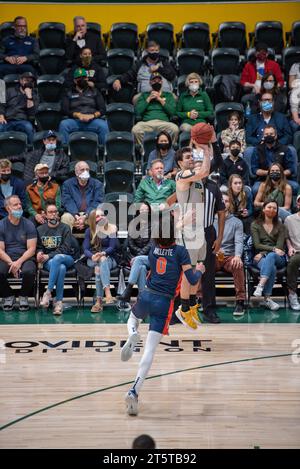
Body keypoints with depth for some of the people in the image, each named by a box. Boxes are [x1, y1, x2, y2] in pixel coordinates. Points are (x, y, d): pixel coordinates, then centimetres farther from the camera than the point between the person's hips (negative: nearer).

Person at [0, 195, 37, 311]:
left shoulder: (28, 225, 3)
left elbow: (31, 249, -3)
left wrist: (19, 262, -18)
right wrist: (11, 263, -17)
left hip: (25, 258, 0)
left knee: (29, 271, -35)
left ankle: (23, 297, -4)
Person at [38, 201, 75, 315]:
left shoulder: (65, 228, 2)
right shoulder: (40, 230, 11)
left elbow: (66, 248, -6)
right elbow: (38, 247, 14)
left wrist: (48, 256, -17)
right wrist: (39, 253, -12)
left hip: (66, 259, -1)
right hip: (48, 262, 1)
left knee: (57, 258, -40)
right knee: (61, 268, -37)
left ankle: (48, 292, -40)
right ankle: (59, 302, -39)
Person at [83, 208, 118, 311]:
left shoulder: (111, 229, 1)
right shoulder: (89, 231, 6)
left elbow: (112, 247, -7)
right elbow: (85, 249, -2)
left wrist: (103, 253, -28)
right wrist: (93, 256, -25)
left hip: (109, 258, -1)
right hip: (93, 259, 1)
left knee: (99, 267, -35)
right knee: (101, 262, -34)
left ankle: (99, 302, -46)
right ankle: (108, 294, -47)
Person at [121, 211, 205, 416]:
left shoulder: (153, 249, 4)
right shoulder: (180, 251, -8)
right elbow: (192, 280, -10)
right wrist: (200, 270, 13)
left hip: (146, 297, 3)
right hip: (164, 304, -3)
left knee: (133, 319, 38)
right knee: (150, 350, -3)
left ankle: (132, 335, 2)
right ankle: (134, 391, -14)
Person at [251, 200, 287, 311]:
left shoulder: (280, 226, 13)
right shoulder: (255, 225, 10)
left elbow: (279, 246, 1)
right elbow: (257, 245, -2)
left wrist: (264, 253, -14)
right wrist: (273, 248, -17)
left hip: (278, 258, 1)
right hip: (261, 257, -1)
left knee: (271, 256, -38)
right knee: (272, 268, -37)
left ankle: (261, 285, -51)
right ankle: (268, 298, -41)